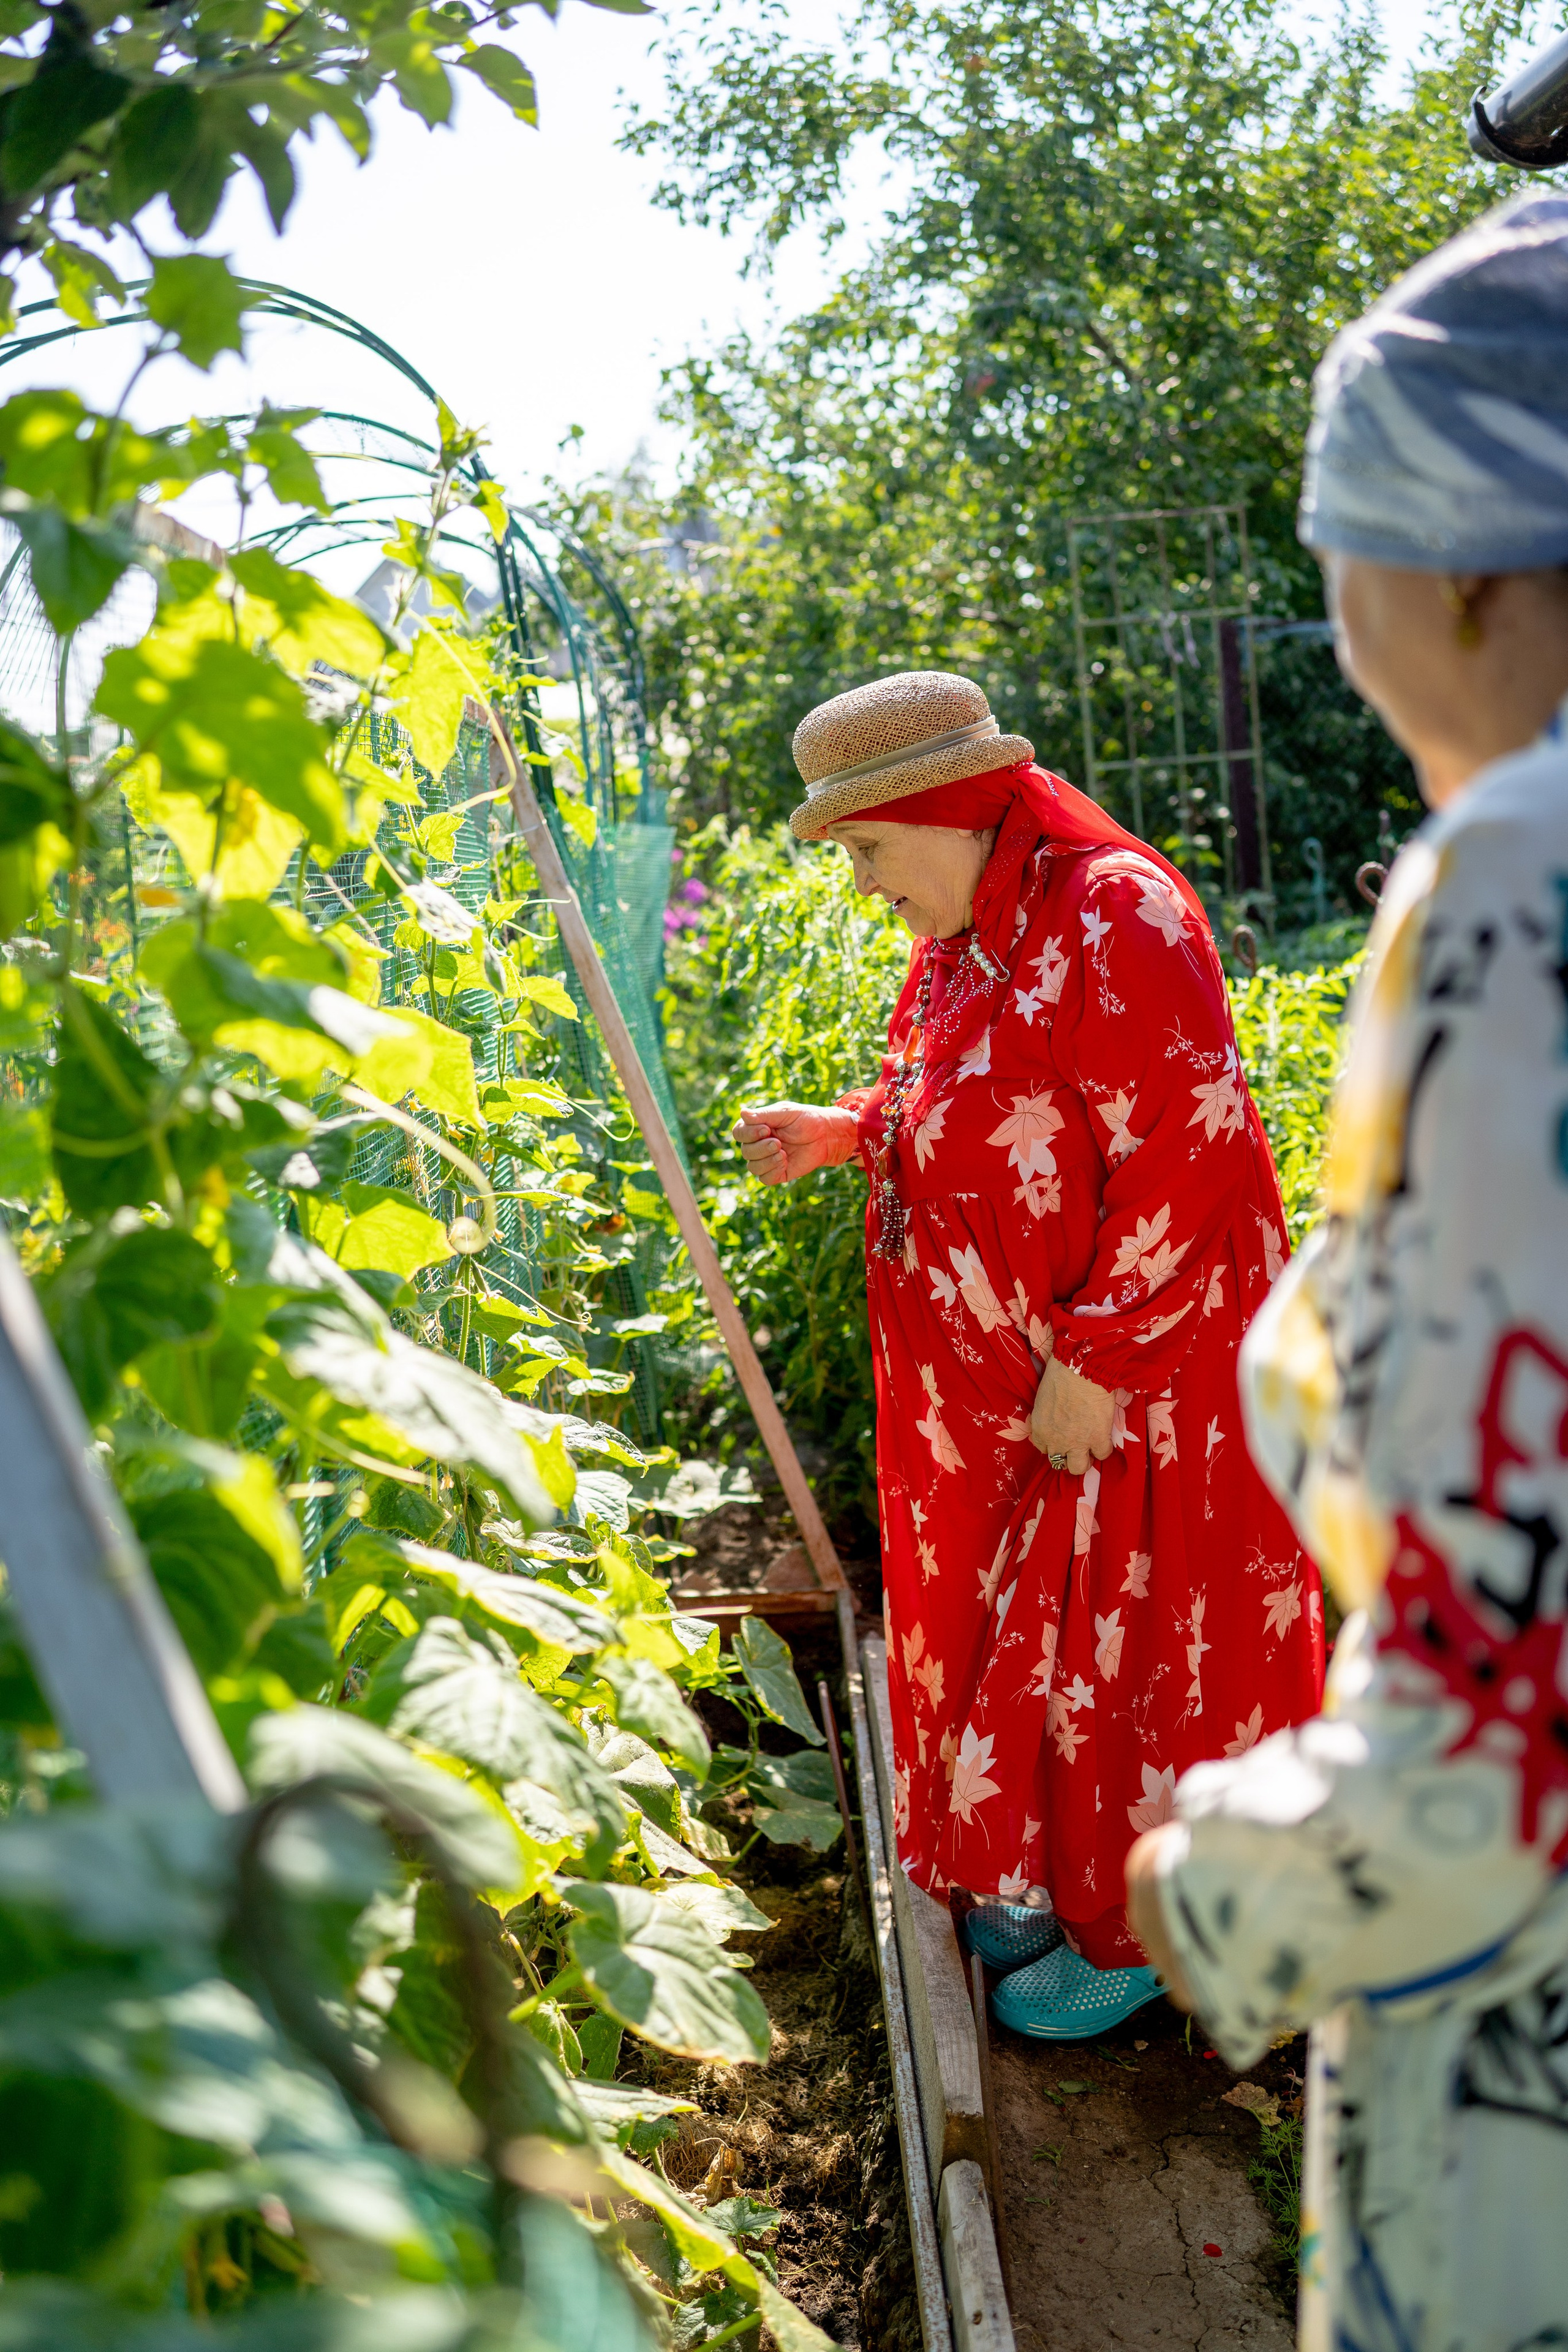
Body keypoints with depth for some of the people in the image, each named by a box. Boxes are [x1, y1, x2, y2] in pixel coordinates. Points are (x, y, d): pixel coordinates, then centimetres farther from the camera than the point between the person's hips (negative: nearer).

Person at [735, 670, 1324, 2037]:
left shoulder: (1113, 916, -20)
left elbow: (1182, 1165, -24)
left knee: (1113, 1640, 4)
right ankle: (1045, 1877, 36)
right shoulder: (964, 940, 9)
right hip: (999, 1382, 9)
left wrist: (1093, 1363, -22)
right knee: (1010, 1616, 17)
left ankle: (1133, 1930, 23)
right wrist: (839, 1134, 8)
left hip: (1125, 1377, -9)